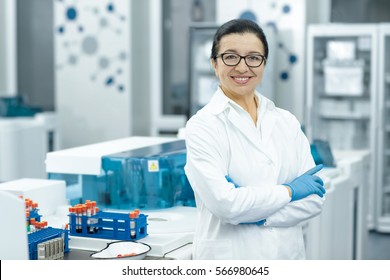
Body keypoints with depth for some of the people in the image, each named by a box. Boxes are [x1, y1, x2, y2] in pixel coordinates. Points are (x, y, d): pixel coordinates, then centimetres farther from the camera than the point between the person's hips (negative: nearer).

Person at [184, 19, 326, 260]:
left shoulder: (287, 122, 3)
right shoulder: (203, 126, -11)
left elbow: (314, 199, -2)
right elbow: (224, 203, -20)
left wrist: (256, 215, -15)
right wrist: (290, 190, -11)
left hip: (288, 254, 4)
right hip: (228, 256, -4)